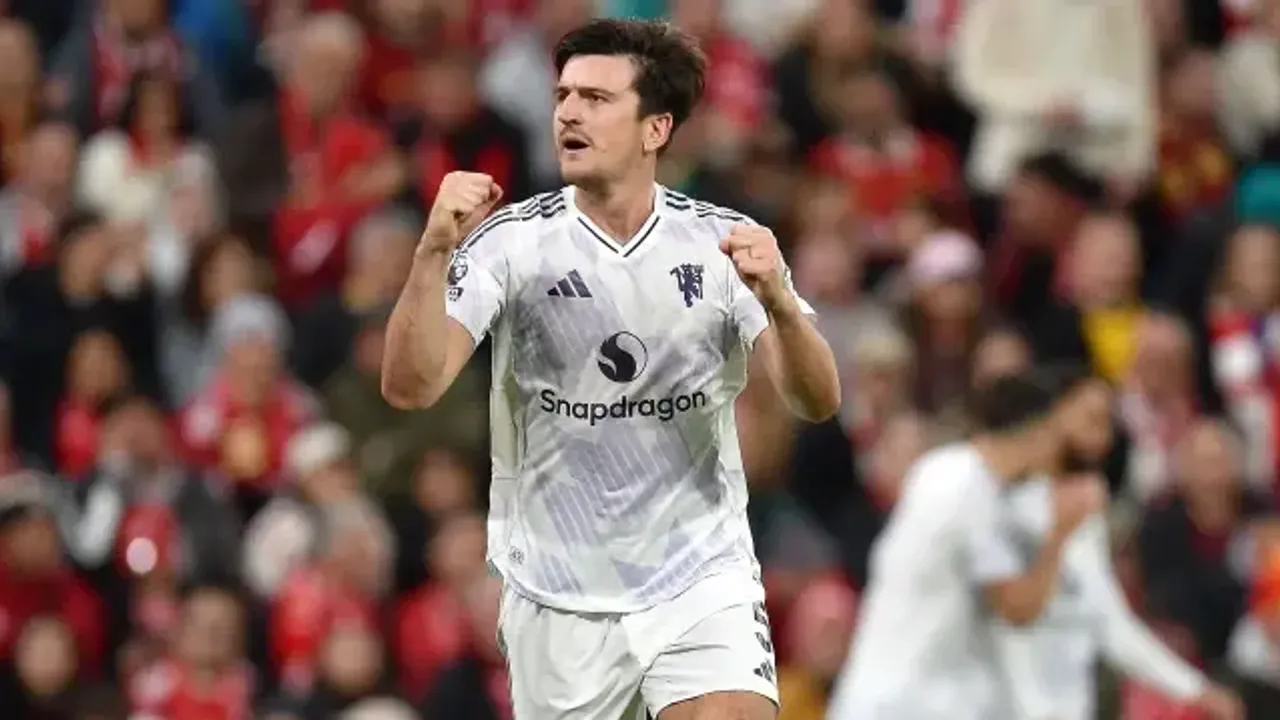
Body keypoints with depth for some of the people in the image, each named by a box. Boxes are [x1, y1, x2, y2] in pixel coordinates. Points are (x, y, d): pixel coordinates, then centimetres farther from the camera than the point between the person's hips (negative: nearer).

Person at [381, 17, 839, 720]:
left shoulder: (723, 242, -3)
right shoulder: (513, 241, -6)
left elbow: (817, 400, -9)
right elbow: (409, 386, -14)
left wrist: (779, 303, -28)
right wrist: (434, 252, -28)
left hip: (702, 584, 0)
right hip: (558, 601, 0)